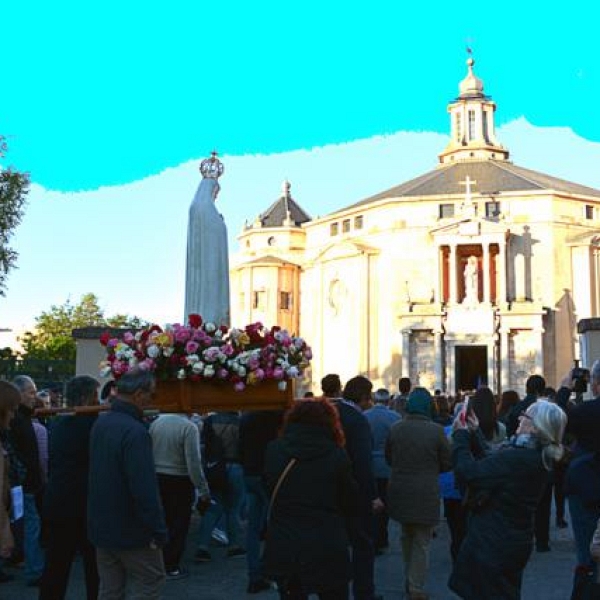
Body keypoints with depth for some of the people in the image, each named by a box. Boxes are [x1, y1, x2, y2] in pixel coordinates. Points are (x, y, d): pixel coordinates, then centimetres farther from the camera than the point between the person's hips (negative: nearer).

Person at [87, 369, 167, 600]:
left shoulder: (100, 424, 4)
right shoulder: (135, 431, -24)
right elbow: (145, 489, -25)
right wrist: (159, 531, -19)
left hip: (101, 526, 8)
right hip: (131, 530, -8)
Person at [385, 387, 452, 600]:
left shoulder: (396, 428, -5)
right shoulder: (436, 430, -15)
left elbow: (389, 458, 7)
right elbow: (447, 463, -6)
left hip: (400, 492, 4)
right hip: (426, 493, -4)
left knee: (407, 536, 23)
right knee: (422, 541, 8)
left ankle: (409, 580, 33)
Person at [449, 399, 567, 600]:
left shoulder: (515, 458, -29)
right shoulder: (538, 457, 4)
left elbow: (467, 472, -29)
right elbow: (490, 462, 12)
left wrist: (461, 435, -14)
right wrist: (473, 434, 8)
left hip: (492, 545, -9)